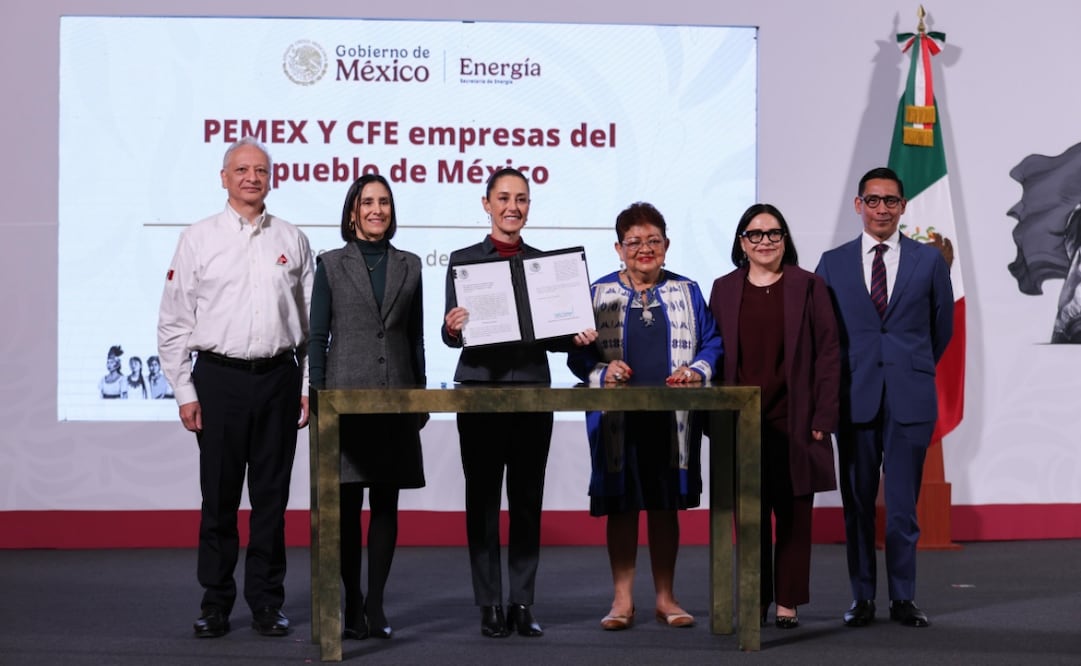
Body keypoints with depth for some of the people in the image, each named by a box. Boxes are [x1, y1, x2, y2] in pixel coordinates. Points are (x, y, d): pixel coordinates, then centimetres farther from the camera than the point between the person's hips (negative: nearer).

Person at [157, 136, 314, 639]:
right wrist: (185, 392, -3)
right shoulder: (198, 239, 3)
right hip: (219, 377, -1)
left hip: (278, 376, 2)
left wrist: (309, 386, 5)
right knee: (219, 496, 2)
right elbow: (173, 322, 3)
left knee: (272, 495, 6)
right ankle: (215, 603, 12)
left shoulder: (292, 240, 9)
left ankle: (267, 602, 14)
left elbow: (311, 319, 11)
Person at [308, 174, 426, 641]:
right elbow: (317, 336, 3)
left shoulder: (408, 266, 11)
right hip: (347, 392, -2)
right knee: (348, 505, -1)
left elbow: (416, 337, 13)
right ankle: (352, 605, 8)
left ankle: (375, 605, 8)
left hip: (395, 396, 2)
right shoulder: (331, 265, 5)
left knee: (386, 504, 3)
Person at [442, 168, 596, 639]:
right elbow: (452, 335, 1)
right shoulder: (464, 260, 4)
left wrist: (578, 337, -9)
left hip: (532, 387, 2)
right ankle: (490, 606, 8)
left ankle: (522, 603, 11)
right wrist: (452, 328, -21)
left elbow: (554, 332, 12)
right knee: (483, 499, 2)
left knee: (527, 500, 4)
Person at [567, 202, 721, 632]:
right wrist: (603, 373, -15)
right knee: (621, 508, 3)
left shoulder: (686, 292, 9)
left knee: (666, 507, 7)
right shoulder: (599, 294, 6)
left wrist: (697, 372, -11)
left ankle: (665, 597, 17)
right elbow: (578, 354, 4)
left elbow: (712, 344, 9)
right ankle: (622, 600, 11)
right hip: (618, 419, -1)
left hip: (672, 418, 1)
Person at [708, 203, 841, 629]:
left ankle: (788, 602, 9)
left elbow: (828, 354, 0)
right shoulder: (724, 290, 10)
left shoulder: (808, 287, 3)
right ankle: (755, 600, 13)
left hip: (794, 422, -2)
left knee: (793, 514, 2)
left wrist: (823, 417, -6)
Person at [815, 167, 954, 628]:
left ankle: (903, 598, 10)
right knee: (857, 502, 4)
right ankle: (862, 598, 12)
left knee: (903, 504, 0)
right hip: (854, 397, 1)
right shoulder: (833, 263, 7)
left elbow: (942, 326, 15)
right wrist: (835, 384, 10)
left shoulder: (929, 260, 6)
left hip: (910, 397, -1)